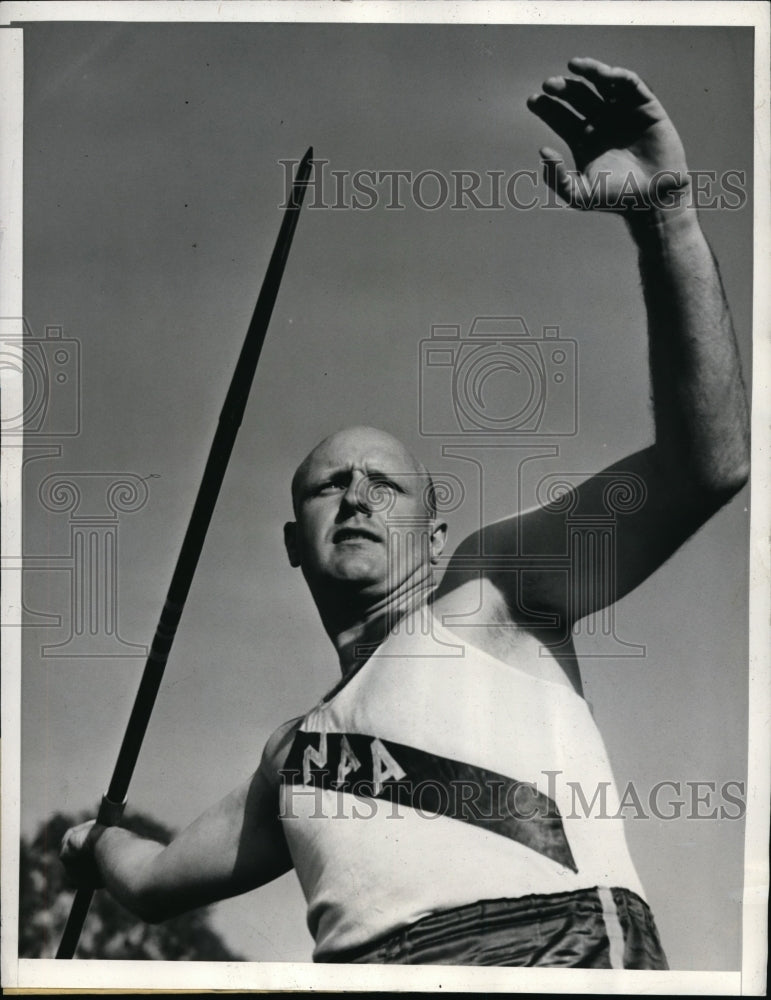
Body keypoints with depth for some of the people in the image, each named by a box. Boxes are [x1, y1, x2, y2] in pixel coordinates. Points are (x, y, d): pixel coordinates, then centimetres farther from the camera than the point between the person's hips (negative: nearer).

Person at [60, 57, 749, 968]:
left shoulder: (492, 590, 13)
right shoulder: (296, 751, 29)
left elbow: (708, 461, 1)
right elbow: (159, 879, 42)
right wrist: (93, 843, 60)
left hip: (556, 945, -5)